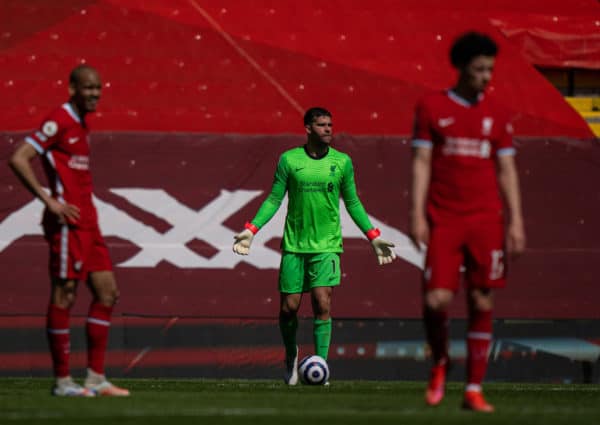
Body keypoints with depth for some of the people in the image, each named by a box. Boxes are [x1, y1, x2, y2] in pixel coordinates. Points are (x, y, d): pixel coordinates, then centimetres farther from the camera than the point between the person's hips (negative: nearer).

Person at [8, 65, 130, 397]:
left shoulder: (81, 125, 17)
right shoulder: (58, 121, -11)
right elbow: (18, 159, -17)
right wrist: (49, 201, -19)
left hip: (86, 223, 10)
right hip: (67, 222, -10)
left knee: (107, 292, 7)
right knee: (64, 296, -5)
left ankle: (96, 378, 10)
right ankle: (62, 380, 1)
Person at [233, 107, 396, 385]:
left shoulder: (342, 162, 3)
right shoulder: (289, 160, 0)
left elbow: (352, 203, 12)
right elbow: (274, 199, 5)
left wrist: (373, 237, 8)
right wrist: (251, 230, -4)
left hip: (327, 245, 0)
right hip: (294, 245, 0)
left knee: (322, 304, -14)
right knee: (289, 307, 1)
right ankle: (291, 356, 29)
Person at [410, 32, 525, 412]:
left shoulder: (497, 116, 9)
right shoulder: (431, 107, 4)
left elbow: (507, 170, 10)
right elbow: (421, 163, 2)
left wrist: (515, 221, 2)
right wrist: (417, 215, -6)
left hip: (486, 220, 2)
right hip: (443, 220, -2)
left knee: (482, 303, 0)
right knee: (436, 301, -13)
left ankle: (474, 390, 7)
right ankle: (440, 363, 17)